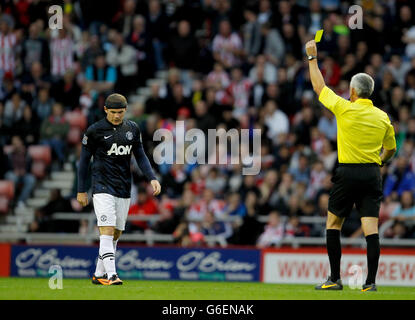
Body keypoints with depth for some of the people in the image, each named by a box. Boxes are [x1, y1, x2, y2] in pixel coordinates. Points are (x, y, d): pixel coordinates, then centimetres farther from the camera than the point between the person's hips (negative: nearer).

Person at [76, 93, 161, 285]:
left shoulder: (132, 129, 7)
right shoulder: (94, 131, -5)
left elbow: (140, 156, 13)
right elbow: (84, 159, 1)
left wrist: (152, 178, -2)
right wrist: (81, 190, 1)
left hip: (124, 190, 5)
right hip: (103, 188, -5)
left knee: (116, 234, 8)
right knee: (107, 230, -17)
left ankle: (99, 275, 19)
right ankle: (111, 275, -24)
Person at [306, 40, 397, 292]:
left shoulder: (345, 109, -7)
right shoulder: (382, 117, 4)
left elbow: (320, 87, 5)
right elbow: (390, 148, 16)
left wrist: (312, 58, 16)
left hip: (348, 173, -3)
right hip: (372, 174, 3)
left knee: (333, 224, 10)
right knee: (371, 229, -1)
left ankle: (335, 279, 7)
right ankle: (371, 281, -7)